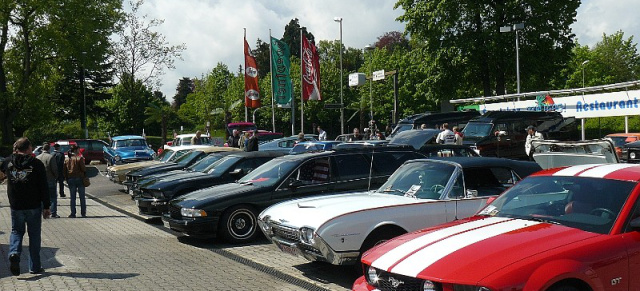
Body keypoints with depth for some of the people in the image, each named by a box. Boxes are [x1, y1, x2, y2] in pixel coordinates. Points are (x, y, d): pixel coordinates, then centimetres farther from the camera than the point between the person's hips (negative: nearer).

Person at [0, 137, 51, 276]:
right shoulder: (37, 164, -8)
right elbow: (44, 188, -8)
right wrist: (46, 207, -3)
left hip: (15, 206, 2)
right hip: (34, 206, -2)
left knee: (16, 231, 19)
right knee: (34, 234, 9)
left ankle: (14, 253, -10)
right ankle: (35, 267, 11)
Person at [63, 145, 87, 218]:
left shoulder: (67, 160, 5)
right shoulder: (80, 158, -9)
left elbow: (64, 171, 6)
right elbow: (83, 168, -12)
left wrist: (67, 179, 13)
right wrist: (84, 174, 6)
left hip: (70, 179, 3)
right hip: (79, 178, -3)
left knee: (72, 198, 7)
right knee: (82, 197, 6)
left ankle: (73, 213, 5)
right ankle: (83, 213, 9)